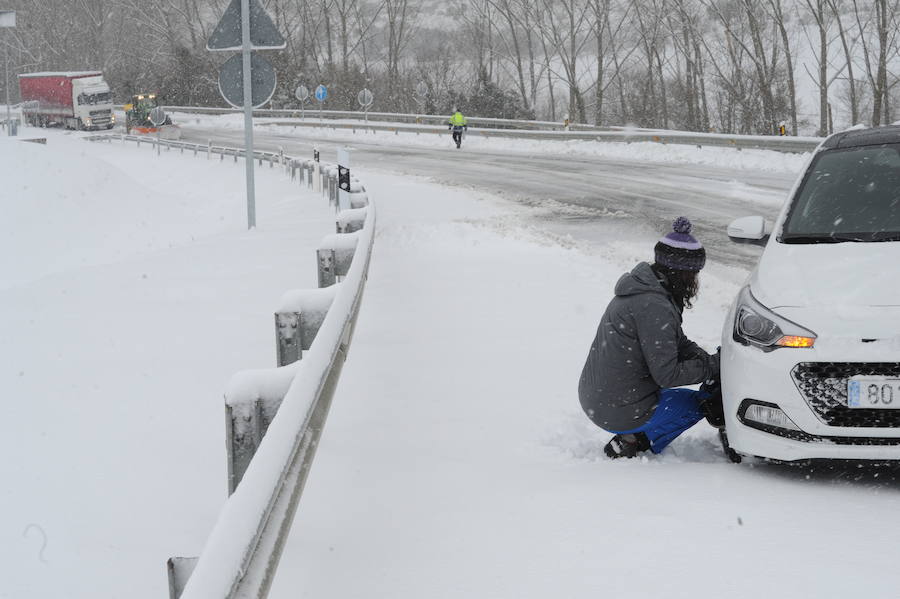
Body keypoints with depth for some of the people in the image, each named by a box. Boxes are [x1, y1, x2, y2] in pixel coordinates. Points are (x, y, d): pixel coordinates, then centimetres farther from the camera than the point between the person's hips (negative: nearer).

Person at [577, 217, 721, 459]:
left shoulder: (640, 289, 9)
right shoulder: (654, 307, -23)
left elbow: (680, 344, 14)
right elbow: (667, 374, -22)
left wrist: (709, 360, -2)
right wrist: (712, 366, -10)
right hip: (620, 410, -9)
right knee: (696, 402, 10)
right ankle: (630, 444, 1)